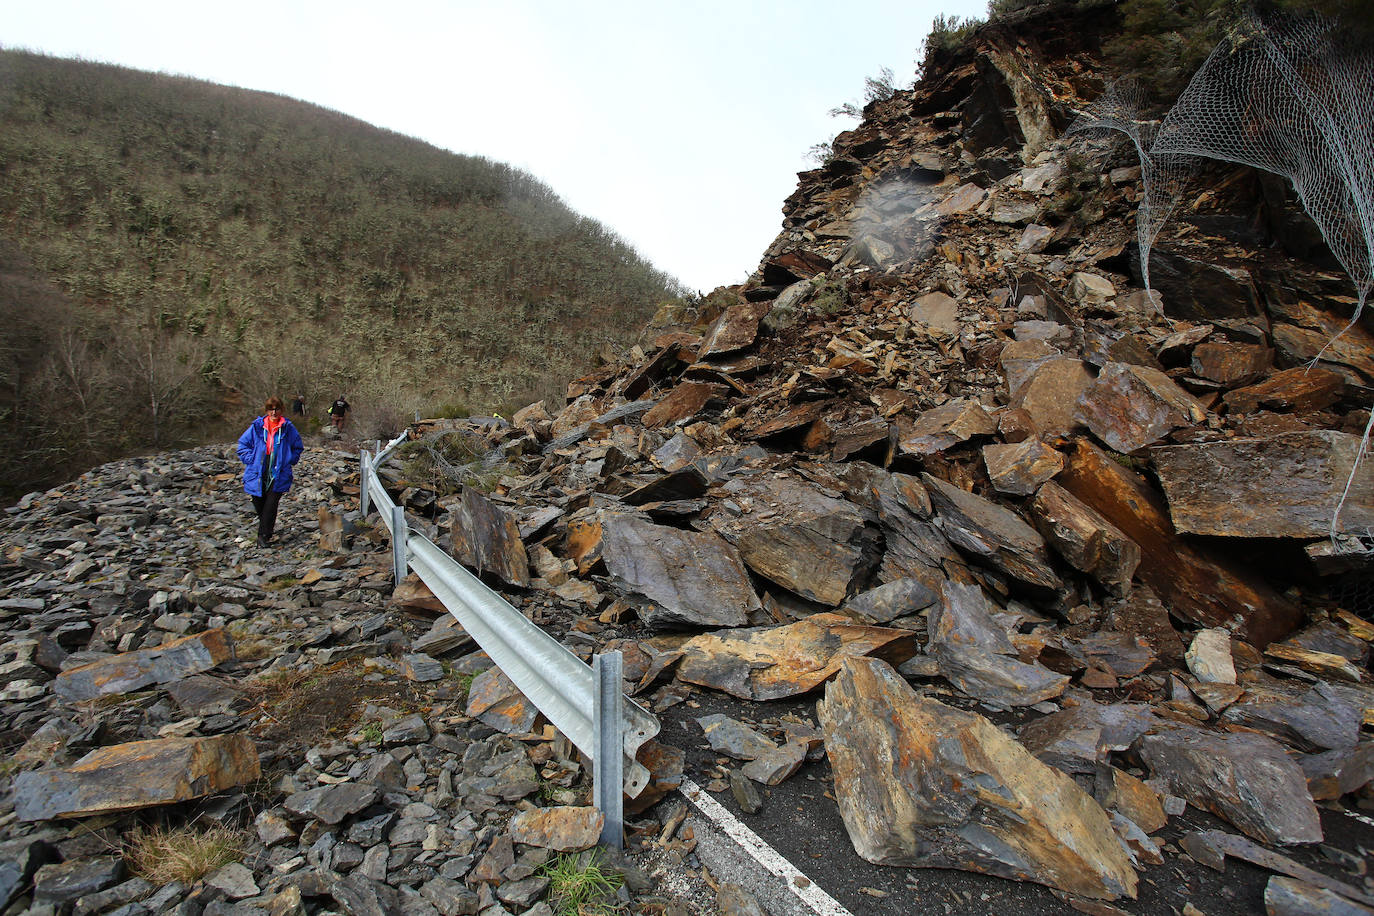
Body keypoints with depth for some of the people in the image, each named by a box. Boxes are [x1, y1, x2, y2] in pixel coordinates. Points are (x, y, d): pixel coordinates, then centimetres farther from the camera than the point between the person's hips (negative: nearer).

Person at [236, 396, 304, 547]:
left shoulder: (288, 428, 0)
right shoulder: (257, 427, 2)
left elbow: (298, 447, 12)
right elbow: (243, 444, 12)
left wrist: (289, 461, 2)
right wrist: (251, 460, 0)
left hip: (279, 474, -2)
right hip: (258, 474, 2)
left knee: (271, 505, -9)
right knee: (258, 504, 10)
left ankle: (264, 535, -1)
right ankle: (268, 527, 36)